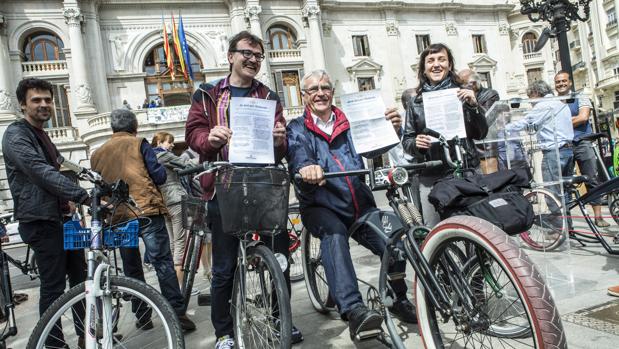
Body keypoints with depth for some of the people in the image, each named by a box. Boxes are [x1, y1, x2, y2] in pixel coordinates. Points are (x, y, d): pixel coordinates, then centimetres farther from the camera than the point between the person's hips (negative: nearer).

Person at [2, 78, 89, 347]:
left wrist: (72, 201, 20)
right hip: (40, 222, -9)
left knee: (81, 278, 13)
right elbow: (43, 173, -26)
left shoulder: (42, 136, 18)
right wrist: (84, 197, -34)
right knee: (54, 286, -4)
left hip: (62, 218, 9)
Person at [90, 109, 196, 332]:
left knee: (132, 269, 14)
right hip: (146, 210, -4)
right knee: (163, 263, -5)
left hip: (118, 216, 5)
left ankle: (142, 317, 18)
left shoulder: (98, 153, 16)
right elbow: (160, 176, -3)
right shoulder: (138, 144, 3)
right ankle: (177, 314, -8)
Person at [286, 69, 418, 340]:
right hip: (322, 207, -2)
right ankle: (353, 310, -40)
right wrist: (308, 171, -39)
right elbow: (299, 163, -15)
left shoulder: (350, 123, 15)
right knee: (334, 234, -34)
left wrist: (392, 130, -20)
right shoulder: (297, 130, 5)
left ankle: (399, 299, 6)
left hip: (359, 204, 3)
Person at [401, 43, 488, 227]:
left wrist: (473, 105, -9)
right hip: (430, 177, 1)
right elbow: (406, 139, 10)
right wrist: (416, 144, -12)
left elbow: (481, 134, 5)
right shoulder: (415, 101, 9)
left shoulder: (462, 94, 7)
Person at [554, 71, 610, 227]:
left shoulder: (580, 98, 6)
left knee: (592, 180, -3)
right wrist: (572, 118, -7)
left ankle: (598, 216, 2)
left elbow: (583, 117, -10)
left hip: (582, 144, -2)